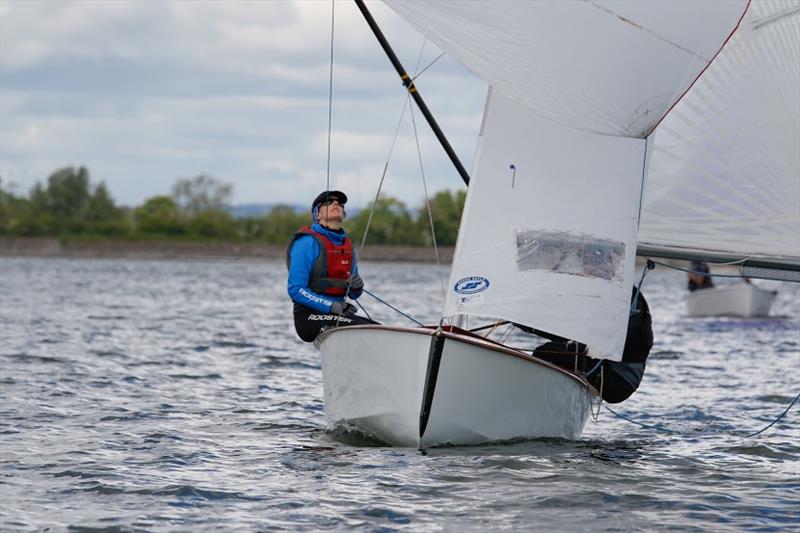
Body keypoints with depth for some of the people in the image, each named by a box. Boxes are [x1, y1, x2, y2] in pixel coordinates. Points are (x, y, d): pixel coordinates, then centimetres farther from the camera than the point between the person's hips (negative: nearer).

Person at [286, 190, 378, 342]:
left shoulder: (347, 244, 17)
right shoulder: (308, 242, -7)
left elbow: (353, 295, 25)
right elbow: (295, 290, -13)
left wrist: (357, 286, 0)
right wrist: (332, 306, -20)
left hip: (337, 314, 8)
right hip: (310, 316, -8)